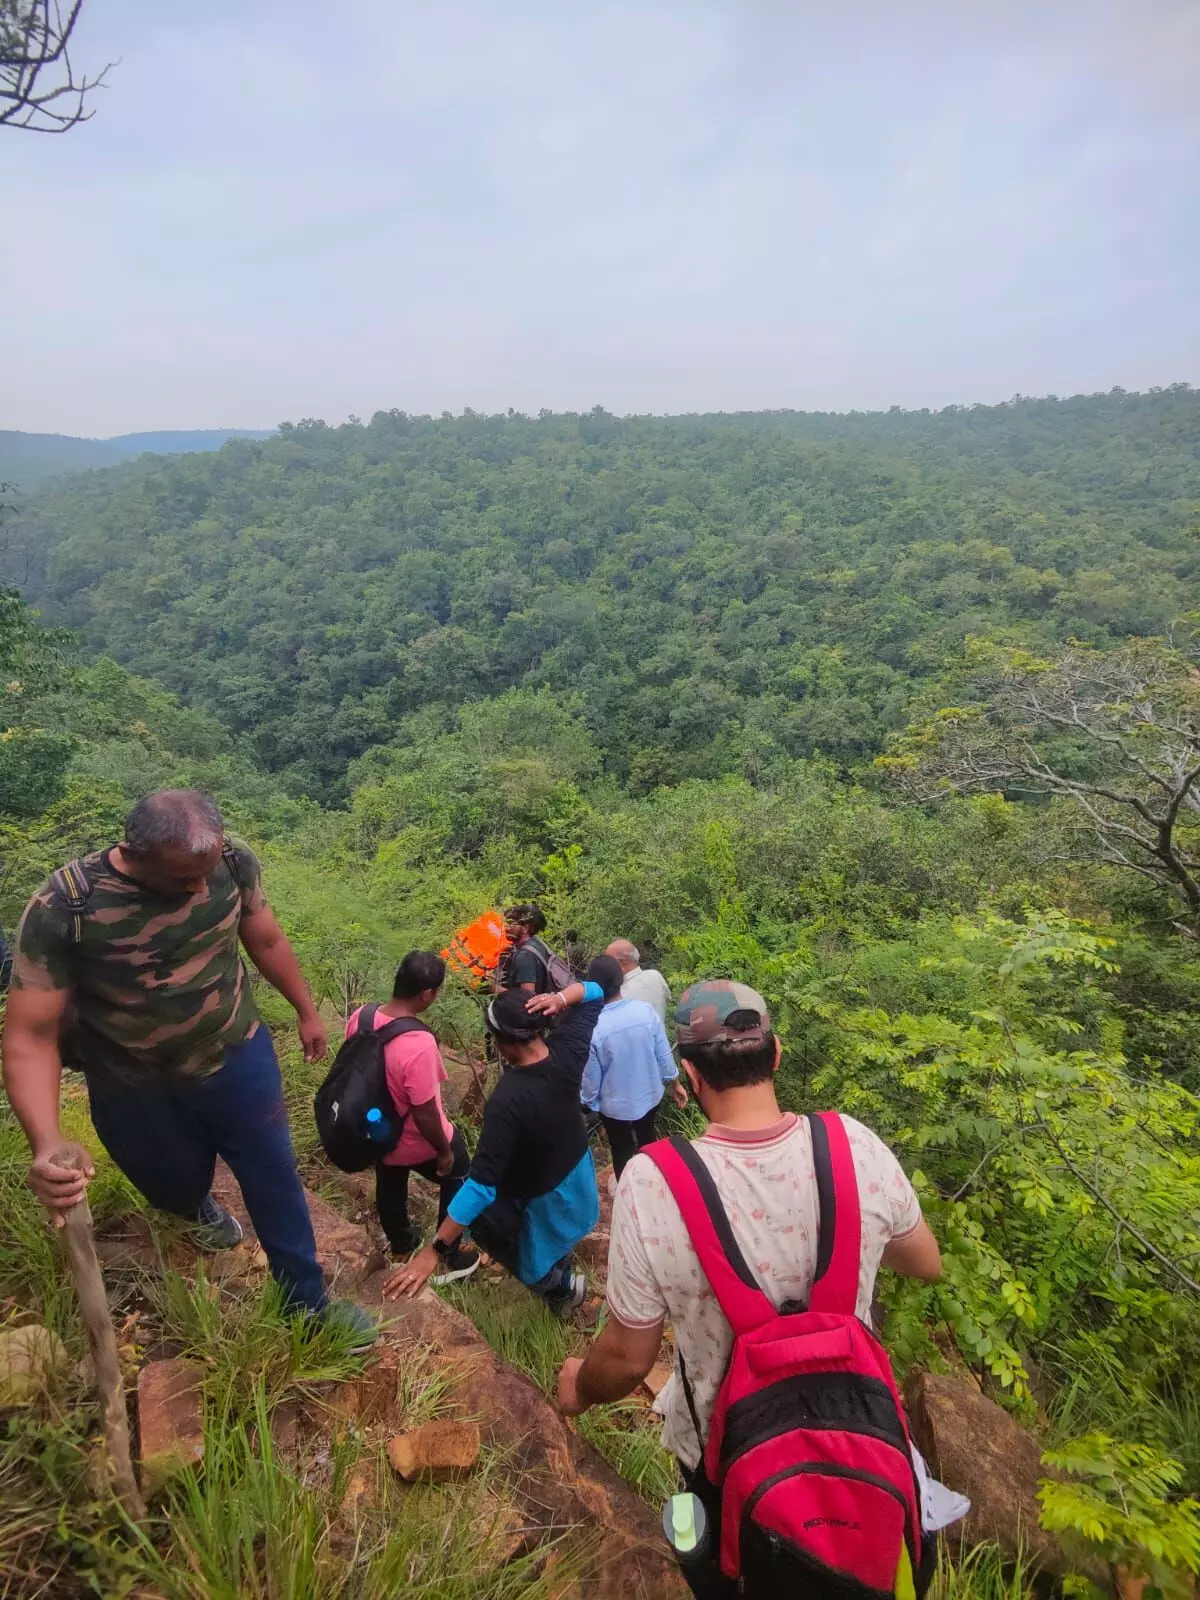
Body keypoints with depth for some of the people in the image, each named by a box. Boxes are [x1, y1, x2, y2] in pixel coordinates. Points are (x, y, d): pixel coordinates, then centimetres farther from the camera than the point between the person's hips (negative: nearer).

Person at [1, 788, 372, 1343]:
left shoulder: (233, 862, -21)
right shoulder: (59, 912, -29)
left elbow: (266, 940, -2)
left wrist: (306, 1011, 10)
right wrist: (47, 1144, -40)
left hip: (238, 1059, 1)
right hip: (136, 1089, 0)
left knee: (274, 1181, 13)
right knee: (177, 1185, 26)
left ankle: (305, 1299, 37)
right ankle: (199, 1205, 66)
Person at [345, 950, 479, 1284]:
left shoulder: (360, 1017, -18)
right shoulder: (419, 1044, -39)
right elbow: (424, 1114, -29)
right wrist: (444, 1151, -11)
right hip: (419, 1143, -6)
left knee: (389, 1189, 31)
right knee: (458, 1183, 23)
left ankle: (402, 1248, 56)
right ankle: (448, 1260, 38)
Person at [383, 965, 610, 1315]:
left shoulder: (507, 1101, -40)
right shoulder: (566, 1052, -24)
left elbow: (482, 1184, -38)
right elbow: (595, 992, -9)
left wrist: (435, 1251, -31)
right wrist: (561, 998, -31)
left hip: (543, 1200, -7)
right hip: (577, 1174, 7)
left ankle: (560, 1288, 38)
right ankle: (562, 1275, 65)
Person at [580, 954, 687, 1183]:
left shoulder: (592, 1027, -30)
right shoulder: (646, 1010, -22)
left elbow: (591, 1078, -17)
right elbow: (664, 1054, -10)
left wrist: (587, 1100, 5)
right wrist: (675, 1083, 9)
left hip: (615, 1104, -3)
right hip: (650, 1095, 3)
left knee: (622, 1149, 24)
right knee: (647, 1137, 31)